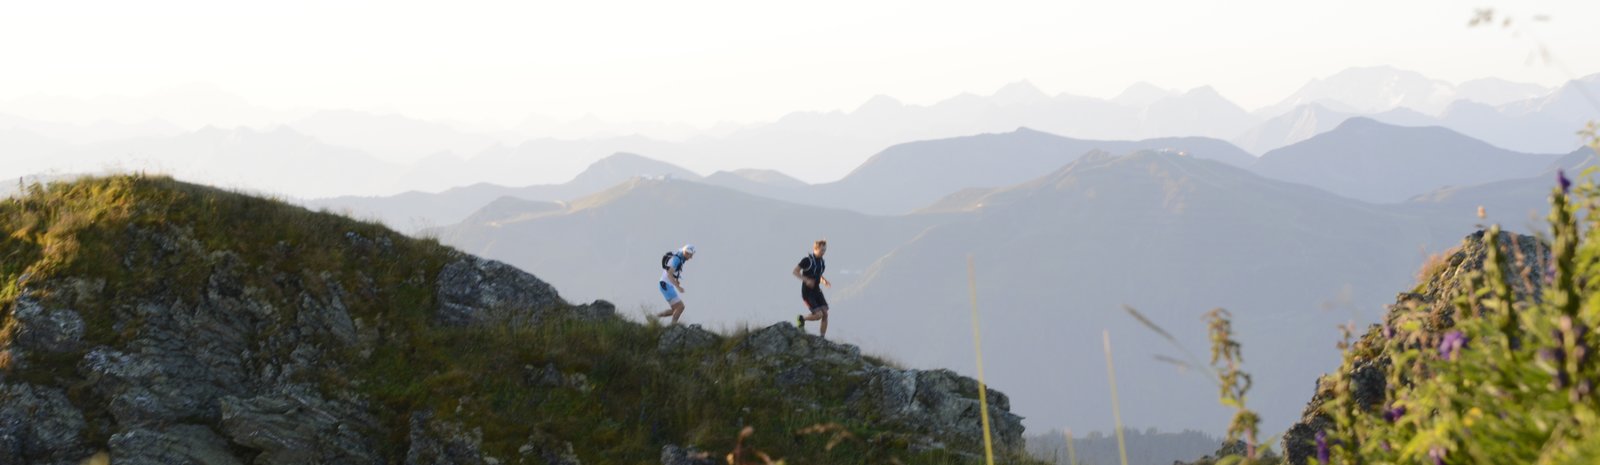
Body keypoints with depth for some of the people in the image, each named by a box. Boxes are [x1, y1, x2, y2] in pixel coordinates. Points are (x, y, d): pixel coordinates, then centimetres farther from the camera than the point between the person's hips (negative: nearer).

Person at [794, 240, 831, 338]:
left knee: (825, 314, -7)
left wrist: (824, 281, 1)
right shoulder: (807, 260, -16)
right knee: (818, 315, -17)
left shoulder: (822, 262, 7)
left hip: (817, 291, 7)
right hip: (807, 292, -7)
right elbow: (795, 272, -14)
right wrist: (806, 280, -29)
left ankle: (822, 338, 2)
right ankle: (802, 319, 13)